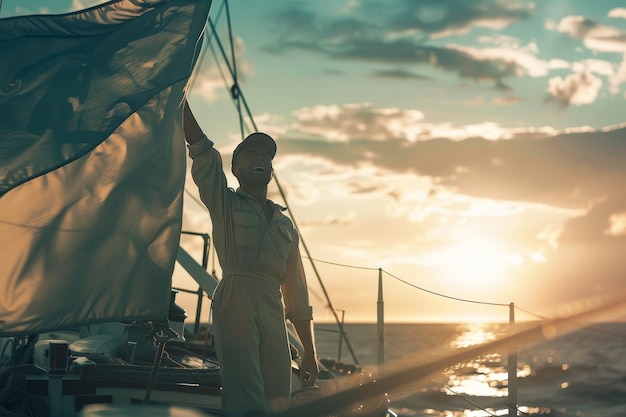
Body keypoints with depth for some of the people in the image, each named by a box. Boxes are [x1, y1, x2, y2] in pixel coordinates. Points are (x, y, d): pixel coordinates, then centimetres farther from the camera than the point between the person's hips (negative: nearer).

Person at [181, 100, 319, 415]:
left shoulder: (286, 226, 26)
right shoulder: (224, 203, 17)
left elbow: (297, 295, 22)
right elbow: (200, 148, 5)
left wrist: (309, 352, 17)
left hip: (274, 311, 4)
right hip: (235, 302, -4)